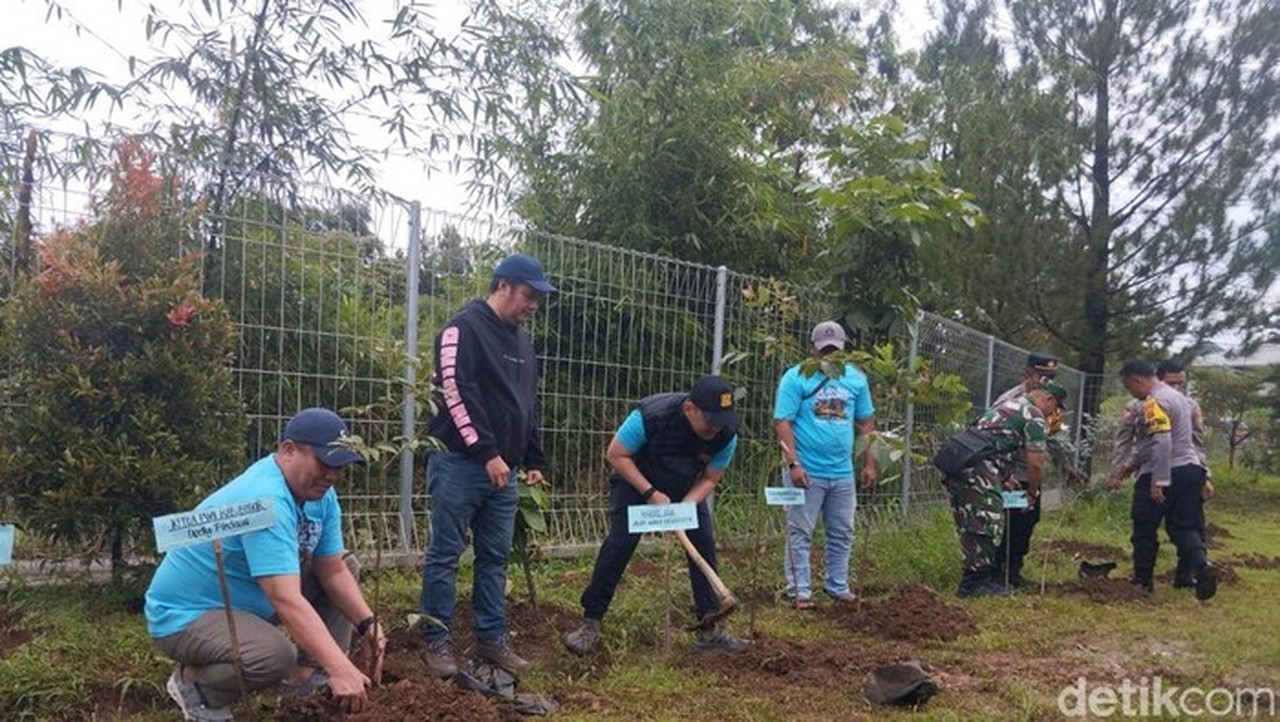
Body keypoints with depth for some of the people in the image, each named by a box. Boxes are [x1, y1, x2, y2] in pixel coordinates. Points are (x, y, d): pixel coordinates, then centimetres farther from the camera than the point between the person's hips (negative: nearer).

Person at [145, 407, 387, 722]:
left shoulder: (320, 493, -4)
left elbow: (333, 571, -1)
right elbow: (287, 600, -40)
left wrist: (368, 624, -16)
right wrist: (340, 668, -45)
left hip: (244, 601, 9)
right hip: (186, 614, -9)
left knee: (346, 566, 4)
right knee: (277, 657, -34)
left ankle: (309, 674, 4)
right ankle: (193, 683, -4)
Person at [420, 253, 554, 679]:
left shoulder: (522, 340, 17)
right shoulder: (464, 328, -8)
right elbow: (456, 395, -17)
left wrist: (533, 460, 17)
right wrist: (487, 453, -18)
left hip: (503, 468, 8)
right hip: (460, 463, -7)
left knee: (495, 557, 11)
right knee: (445, 554, 1)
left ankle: (491, 638, 20)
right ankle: (438, 641, 10)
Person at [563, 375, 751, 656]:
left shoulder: (726, 435, -24)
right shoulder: (651, 415, -35)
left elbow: (709, 480, -11)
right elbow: (616, 455, -23)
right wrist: (651, 493, -28)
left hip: (688, 492, 4)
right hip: (636, 481, -4)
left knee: (704, 545, -5)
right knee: (620, 543, -15)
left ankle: (710, 629, 5)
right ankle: (590, 623, -5)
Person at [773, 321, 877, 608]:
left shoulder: (856, 378, 8)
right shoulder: (796, 378, -6)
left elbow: (866, 423, 14)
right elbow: (783, 422, -11)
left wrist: (869, 464, 9)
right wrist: (793, 464, -19)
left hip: (843, 473, 5)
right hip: (807, 473, -5)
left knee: (842, 534, 13)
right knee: (801, 534, 1)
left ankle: (838, 587, 26)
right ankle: (799, 591, 10)